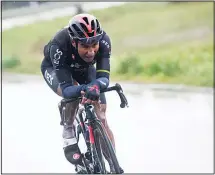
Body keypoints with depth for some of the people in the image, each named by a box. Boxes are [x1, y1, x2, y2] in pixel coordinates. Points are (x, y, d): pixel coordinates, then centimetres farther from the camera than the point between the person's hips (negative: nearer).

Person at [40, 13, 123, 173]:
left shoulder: (103, 41, -37)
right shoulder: (59, 46, -43)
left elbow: (104, 78, -40)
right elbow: (66, 89, -45)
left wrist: (96, 85, -64)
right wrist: (84, 89, -66)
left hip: (84, 69, 3)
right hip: (54, 68, -3)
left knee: (101, 118, -7)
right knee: (73, 95, -35)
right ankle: (68, 134, -9)